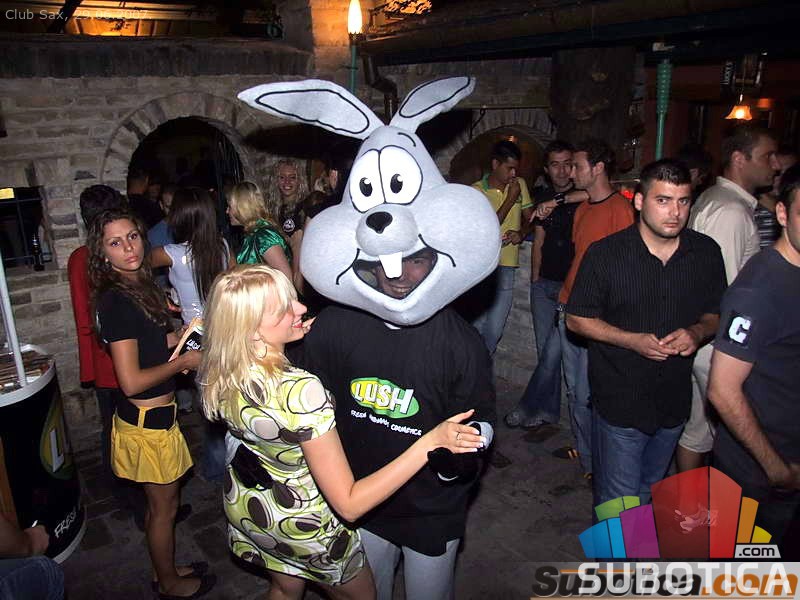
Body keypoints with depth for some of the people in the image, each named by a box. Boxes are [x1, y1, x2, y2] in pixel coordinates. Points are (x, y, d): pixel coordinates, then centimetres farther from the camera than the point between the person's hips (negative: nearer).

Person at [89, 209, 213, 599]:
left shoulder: (138, 286, 5)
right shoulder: (117, 301, -23)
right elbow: (131, 382, -25)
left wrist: (178, 340, 3)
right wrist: (183, 362, -14)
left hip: (155, 416, 9)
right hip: (147, 422, -9)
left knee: (160, 502, 24)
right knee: (163, 506, 12)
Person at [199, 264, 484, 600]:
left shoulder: (220, 373, -18)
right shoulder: (301, 391, -41)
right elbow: (349, 505, -37)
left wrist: (295, 339, -3)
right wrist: (430, 442, -40)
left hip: (242, 501, 6)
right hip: (301, 521, -6)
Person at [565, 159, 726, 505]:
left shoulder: (707, 253, 0)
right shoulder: (605, 254, -11)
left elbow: (716, 314, 12)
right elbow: (577, 319, -6)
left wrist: (697, 332, -12)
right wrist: (633, 340, -20)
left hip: (674, 401, 4)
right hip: (619, 402, -4)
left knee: (651, 496, 23)